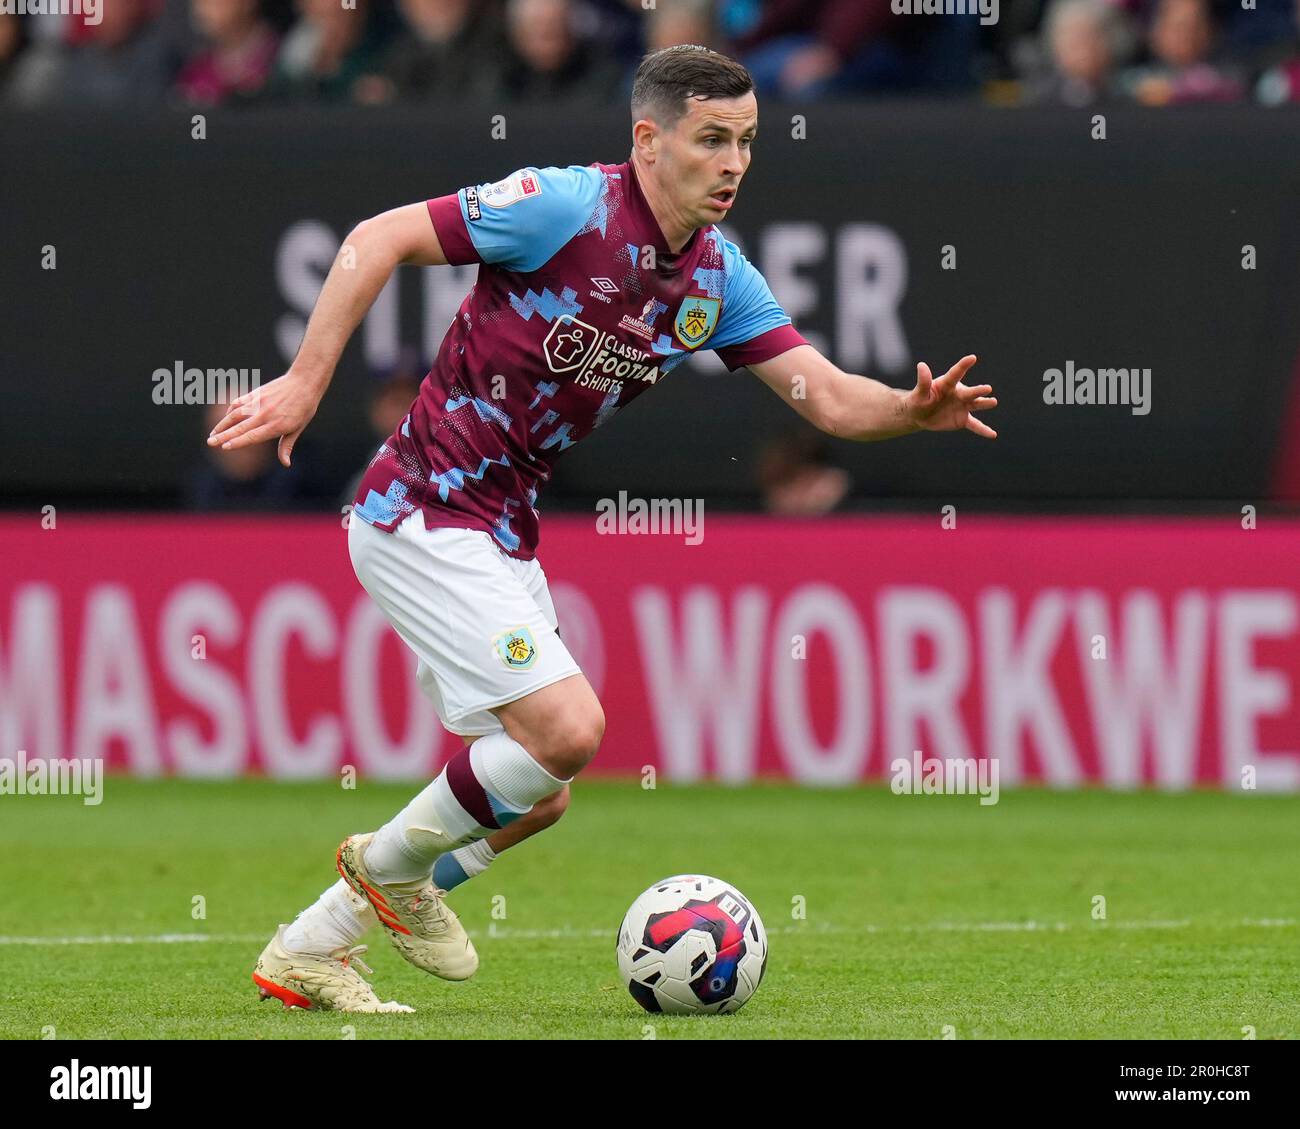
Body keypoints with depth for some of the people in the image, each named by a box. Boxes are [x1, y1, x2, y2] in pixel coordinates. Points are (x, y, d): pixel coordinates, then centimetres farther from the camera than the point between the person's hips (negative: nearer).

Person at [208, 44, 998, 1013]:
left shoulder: (717, 278, 4)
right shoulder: (568, 207, -18)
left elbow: (830, 397, 0)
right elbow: (381, 239, -15)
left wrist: (916, 411, -21)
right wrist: (306, 381, -19)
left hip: (502, 535, 9)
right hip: (422, 513, -9)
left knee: (537, 795, 10)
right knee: (568, 727, -20)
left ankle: (307, 952, 20)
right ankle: (395, 864, 5)